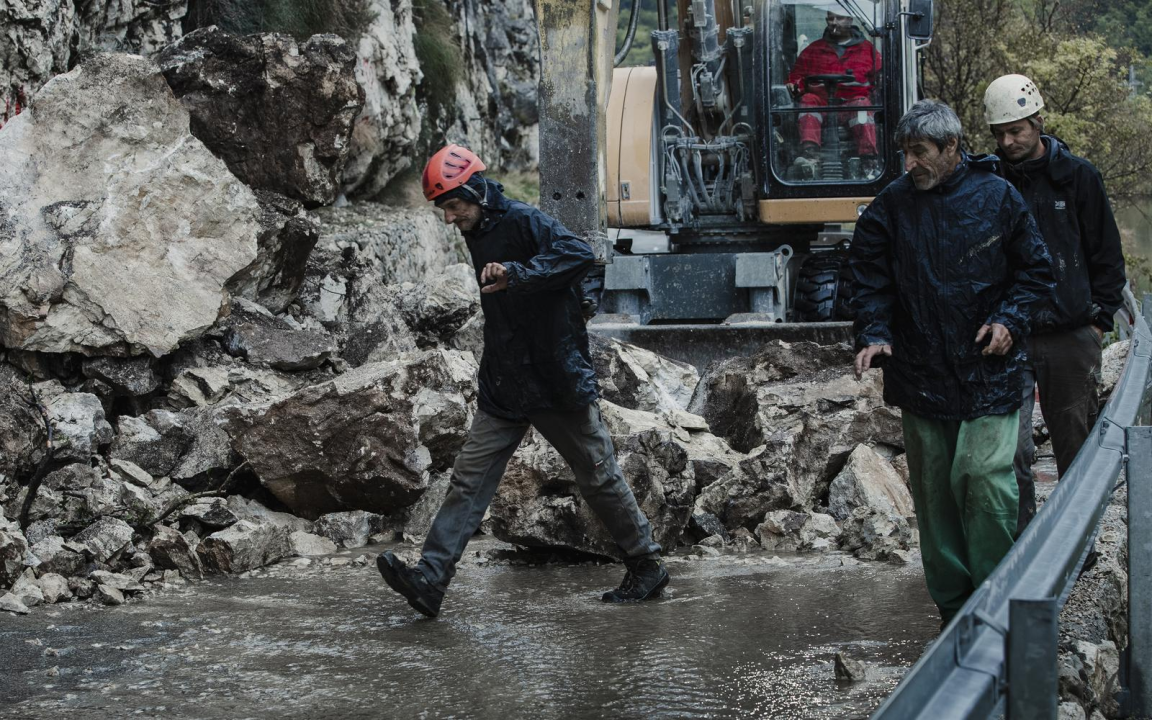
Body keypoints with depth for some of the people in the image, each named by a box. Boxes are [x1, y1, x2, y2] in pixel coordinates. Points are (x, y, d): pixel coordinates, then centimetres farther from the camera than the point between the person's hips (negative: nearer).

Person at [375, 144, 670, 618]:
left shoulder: (523, 222, -14)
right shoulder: (477, 235, 12)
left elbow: (579, 254, -32)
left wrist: (516, 273, -39)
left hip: (557, 383, -7)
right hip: (503, 391, 7)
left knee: (599, 479, 6)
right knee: (469, 480, -4)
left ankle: (646, 567, 22)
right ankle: (429, 580, -10)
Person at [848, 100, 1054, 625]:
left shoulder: (997, 197, -1)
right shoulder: (892, 204, 4)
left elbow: (1036, 271, 7)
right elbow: (869, 276, 9)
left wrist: (1009, 320, -8)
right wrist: (873, 334, -7)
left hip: (988, 371, -3)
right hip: (920, 377, 3)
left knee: (984, 479, -13)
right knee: (933, 490, 6)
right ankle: (953, 609, 17)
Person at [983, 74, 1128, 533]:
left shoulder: (1077, 176, 3)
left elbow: (1108, 254, 9)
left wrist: (1099, 319, 2)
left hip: (1071, 337, 0)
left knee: (1076, 443, 8)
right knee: (1011, 448, -8)